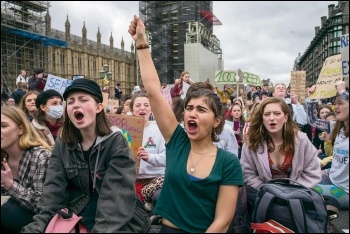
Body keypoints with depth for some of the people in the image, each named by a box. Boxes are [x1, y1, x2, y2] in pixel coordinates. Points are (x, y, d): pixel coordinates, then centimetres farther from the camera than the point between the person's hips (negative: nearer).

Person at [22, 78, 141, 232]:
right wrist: (37, 226, -20)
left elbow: (117, 197, -19)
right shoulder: (62, 145, 3)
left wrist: (101, 229, -32)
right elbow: (53, 191, -5)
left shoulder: (116, 143, -11)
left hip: (112, 223, -3)